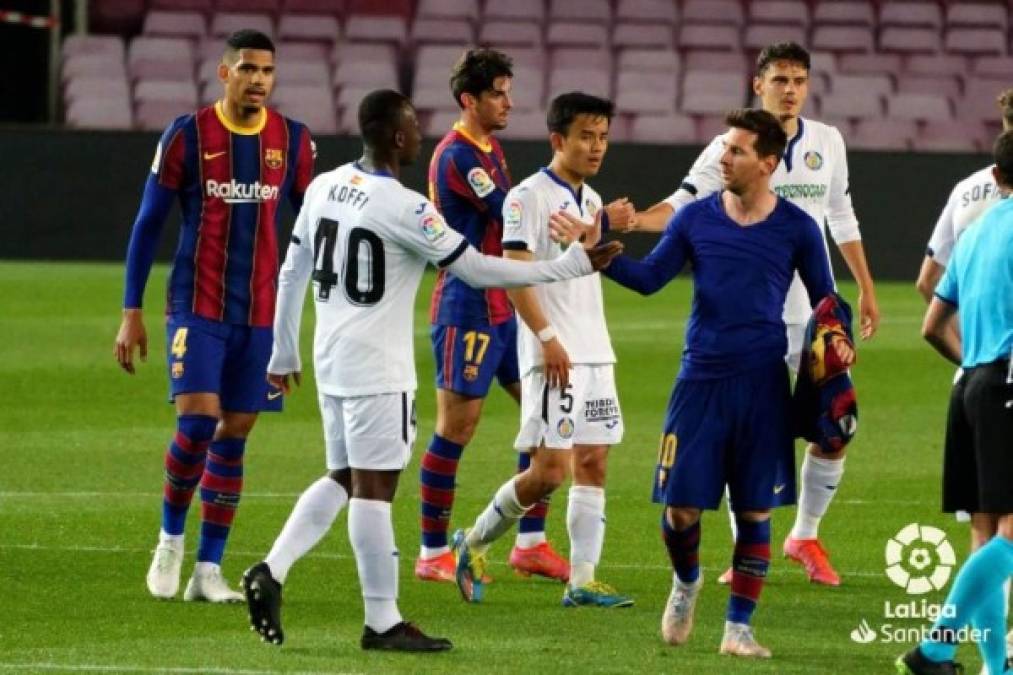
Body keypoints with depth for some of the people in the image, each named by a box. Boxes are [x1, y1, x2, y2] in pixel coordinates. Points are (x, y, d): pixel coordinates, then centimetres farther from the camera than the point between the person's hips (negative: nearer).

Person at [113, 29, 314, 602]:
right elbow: (148, 224, 1)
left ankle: (208, 570, 9)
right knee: (198, 419, -16)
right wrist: (132, 313, -1)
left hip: (262, 313, 3)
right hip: (198, 307, -3)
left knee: (235, 434, 3)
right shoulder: (187, 136, -5)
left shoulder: (292, 140, 3)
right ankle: (171, 539, 7)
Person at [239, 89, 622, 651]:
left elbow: (292, 273, 13)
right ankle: (383, 621, 1)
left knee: (343, 478, 16)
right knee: (374, 487, -4)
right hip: (377, 367, -8)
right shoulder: (404, 208, -17)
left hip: (331, 358, 8)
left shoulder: (324, 187, 6)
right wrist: (573, 266, -8)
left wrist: (284, 353, 24)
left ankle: (271, 572, 3)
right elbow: (477, 269, -14)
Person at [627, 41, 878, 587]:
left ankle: (805, 538, 20)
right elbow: (684, 204, -17)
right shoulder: (730, 148, -6)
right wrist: (631, 220, -36)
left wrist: (866, 288, 19)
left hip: (817, 312, 3)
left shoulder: (827, 142, 5)